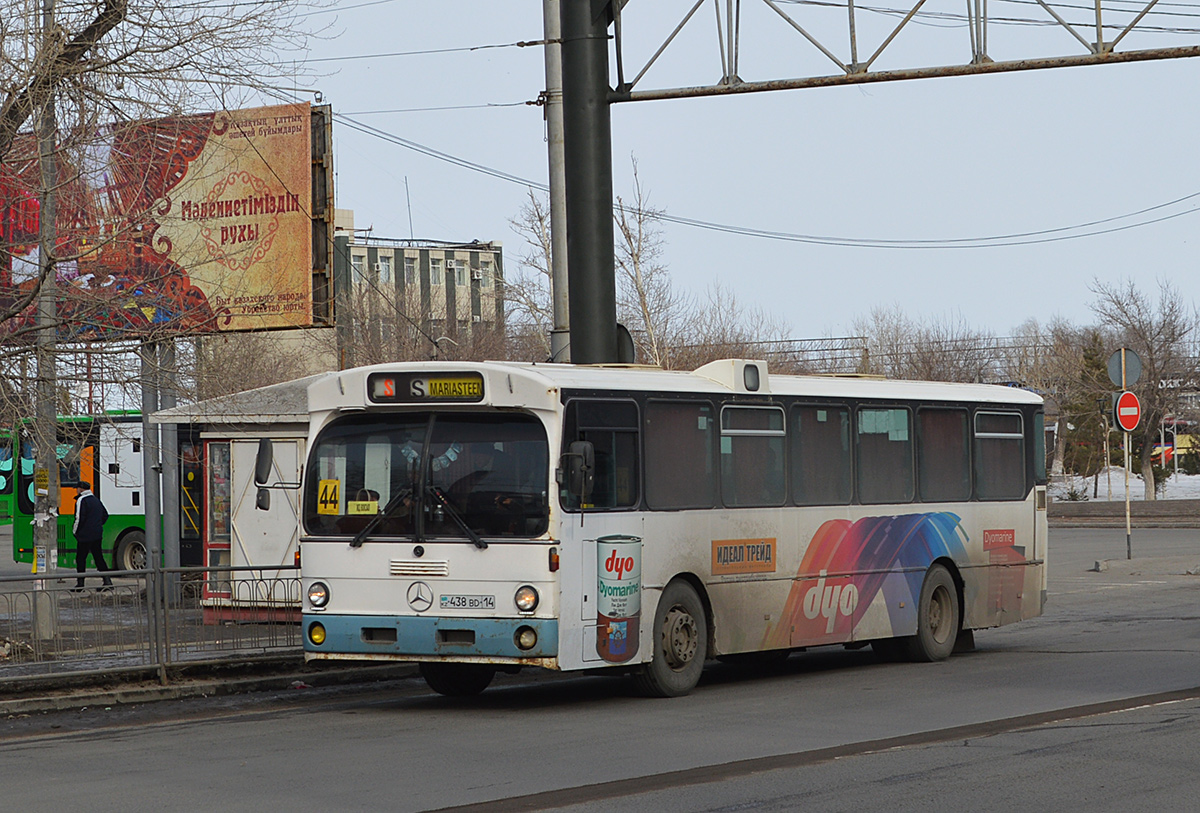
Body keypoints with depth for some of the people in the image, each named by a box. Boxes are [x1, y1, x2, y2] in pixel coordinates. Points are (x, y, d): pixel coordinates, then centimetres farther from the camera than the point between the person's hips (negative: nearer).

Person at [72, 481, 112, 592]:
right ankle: (107, 581, 3)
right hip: (97, 535, 8)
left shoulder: (81, 500, -11)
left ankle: (80, 583, 0)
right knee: (98, 557, 10)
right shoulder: (96, 500, 15)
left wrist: (75, 531, -4)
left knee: (80, 559, 0)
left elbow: (80, 518, -17)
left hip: (85, 536, -8)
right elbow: (105, 515, 21)